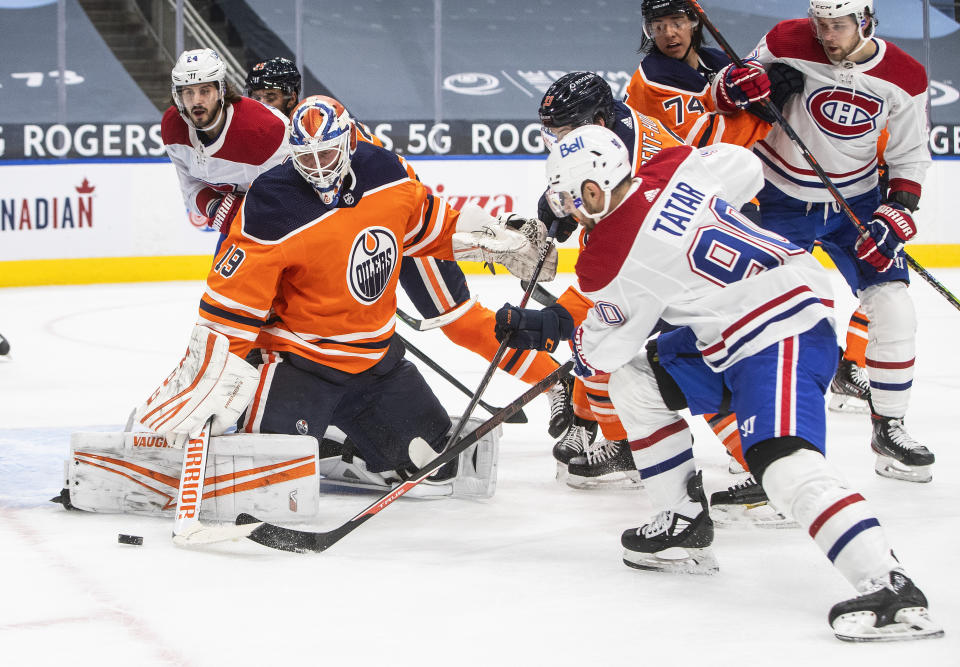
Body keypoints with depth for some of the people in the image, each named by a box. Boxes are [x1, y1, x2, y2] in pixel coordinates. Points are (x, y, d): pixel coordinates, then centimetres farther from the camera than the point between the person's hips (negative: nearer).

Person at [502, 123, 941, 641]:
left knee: (787, 465, -28)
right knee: (636, 381, 17)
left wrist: (570, 336, 26)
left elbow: (607, 348, 3)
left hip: (784, 339, -11)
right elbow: (747, 171, 16)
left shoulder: (607, 263, -15)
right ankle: (685, 524, 24)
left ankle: (888, 588, -41)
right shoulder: (676, 168, 0)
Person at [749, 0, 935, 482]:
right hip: (781, 201, -1)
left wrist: (896, 212, -15)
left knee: (893, 310, -7)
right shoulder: (787, 44, -17)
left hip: (856, 202, 1)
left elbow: (910, 157, 0)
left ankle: (889, 429, 7)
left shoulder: (903, 77, -11)